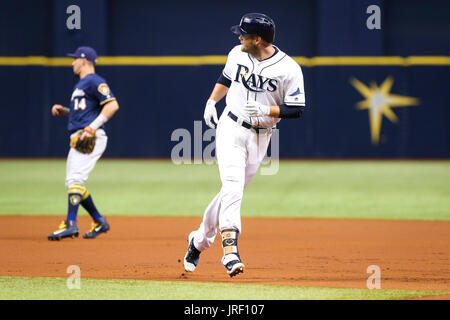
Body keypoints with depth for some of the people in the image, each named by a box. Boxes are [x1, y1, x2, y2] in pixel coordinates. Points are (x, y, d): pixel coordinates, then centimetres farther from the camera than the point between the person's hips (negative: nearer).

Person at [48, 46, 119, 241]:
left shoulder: (94, 82, -6)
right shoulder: (81, 84, 25)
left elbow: (112, 105, -18)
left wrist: (92, 127, -23)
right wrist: (63, 111, 16)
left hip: (91, 139, -11)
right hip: (78, 140, 11)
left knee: (75, 179, -21)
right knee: (73, 184, 11)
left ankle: (70, 224, -27)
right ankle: (99, 222, 19)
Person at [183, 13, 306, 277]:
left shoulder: (289, 69, -13)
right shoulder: (238, 54, 0)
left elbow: (296, 109, -10)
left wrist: (266, 110, -22)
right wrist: (212, 101, 11)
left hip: (260, 137, -1)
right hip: (231, 128, 1)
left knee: (232, 192, 6)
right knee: (232, 188, -19)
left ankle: (199, 240, 28)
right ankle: (230, 250, -29)